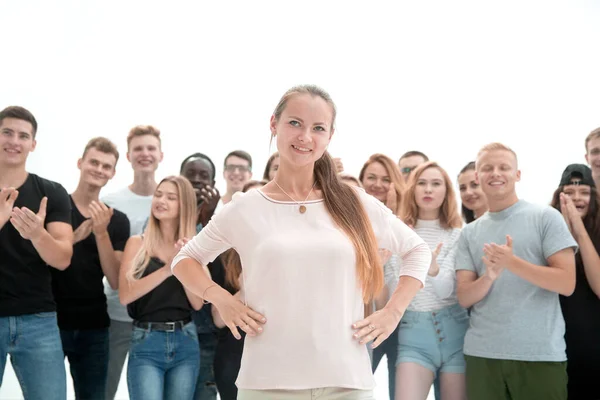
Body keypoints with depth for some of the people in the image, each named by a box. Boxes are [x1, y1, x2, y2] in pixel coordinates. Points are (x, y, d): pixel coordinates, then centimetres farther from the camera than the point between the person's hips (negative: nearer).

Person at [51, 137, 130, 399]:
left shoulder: (117, 220, 4)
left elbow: (117, 281, -3)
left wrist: (101, 232, -15)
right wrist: (75, 236, -22)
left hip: (94, 326, 3)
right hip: (50, 320, -2)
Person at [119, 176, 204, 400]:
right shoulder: (137, 243, 1)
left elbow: (197, 303, 0)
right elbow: (125, 295, -11)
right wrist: (168, 268, -18)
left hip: (185, 342, 3)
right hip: (146, 341, -3)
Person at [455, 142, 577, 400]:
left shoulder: (546, 217, 0)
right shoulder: (469, 233, 11)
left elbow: (567, 283, -6)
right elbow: (464, 298, 5)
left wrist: (512, 262, -18)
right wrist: (490, 275, -15)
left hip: (541, 354, -3)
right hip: (481, 353, 3)